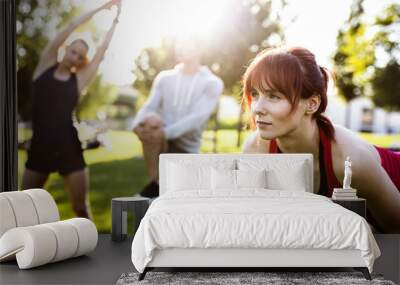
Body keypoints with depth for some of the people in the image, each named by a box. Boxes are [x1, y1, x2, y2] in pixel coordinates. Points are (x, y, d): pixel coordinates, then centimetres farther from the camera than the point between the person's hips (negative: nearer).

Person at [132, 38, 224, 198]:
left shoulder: (212, 83, -2)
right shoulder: (164, 77, 10)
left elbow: (197, 117, -16)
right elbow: (149, 106, -1)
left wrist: (166, 132, -31)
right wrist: (138, 123, -26)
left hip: (187, 148, -1)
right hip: (161, 141, 1)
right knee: (151, 122, -32)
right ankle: (155, 184, -21)